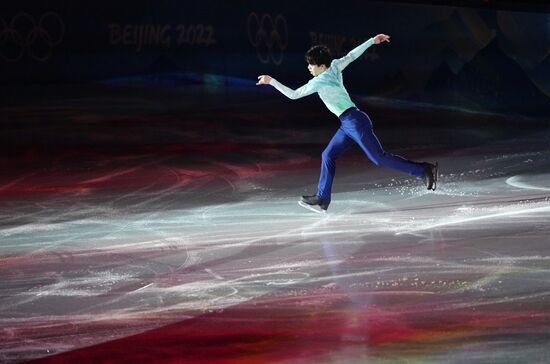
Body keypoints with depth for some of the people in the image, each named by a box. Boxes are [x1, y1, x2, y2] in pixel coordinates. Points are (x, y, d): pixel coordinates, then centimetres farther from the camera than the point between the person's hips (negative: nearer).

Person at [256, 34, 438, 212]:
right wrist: (372, 41, 26)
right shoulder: (334, 67, 5)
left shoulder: (318, 82, -16)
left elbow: (293, 95, -12)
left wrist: (271, 81, -7)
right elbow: (352, 55, 16)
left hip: (355, 122, -10)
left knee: (379, 158, -6)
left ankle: (424, 170, -2)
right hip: (348, 124, 10)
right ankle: (322, 198, 12)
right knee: (328, 156, 9)